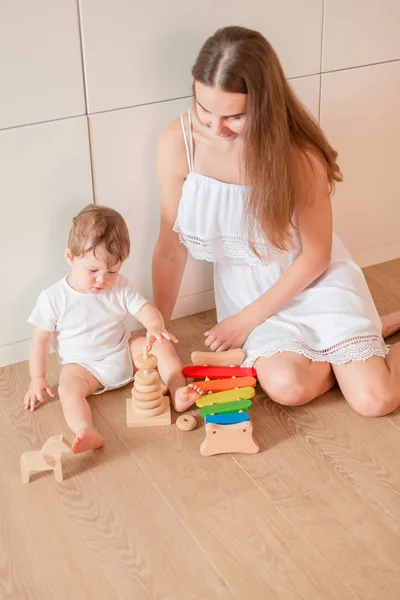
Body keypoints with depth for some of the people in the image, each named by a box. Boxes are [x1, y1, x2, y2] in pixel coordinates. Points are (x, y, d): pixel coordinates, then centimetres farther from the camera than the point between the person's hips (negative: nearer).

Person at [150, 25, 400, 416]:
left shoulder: (299, 153, -26)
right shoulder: (178, 143, -20)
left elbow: (316, 256, -13)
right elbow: (170, 249, -9)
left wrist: (246, 320, -11)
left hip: (313, 277, -2)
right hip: (245, 282, 3)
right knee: (287, 386, -21)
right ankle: (359, 334, 11)